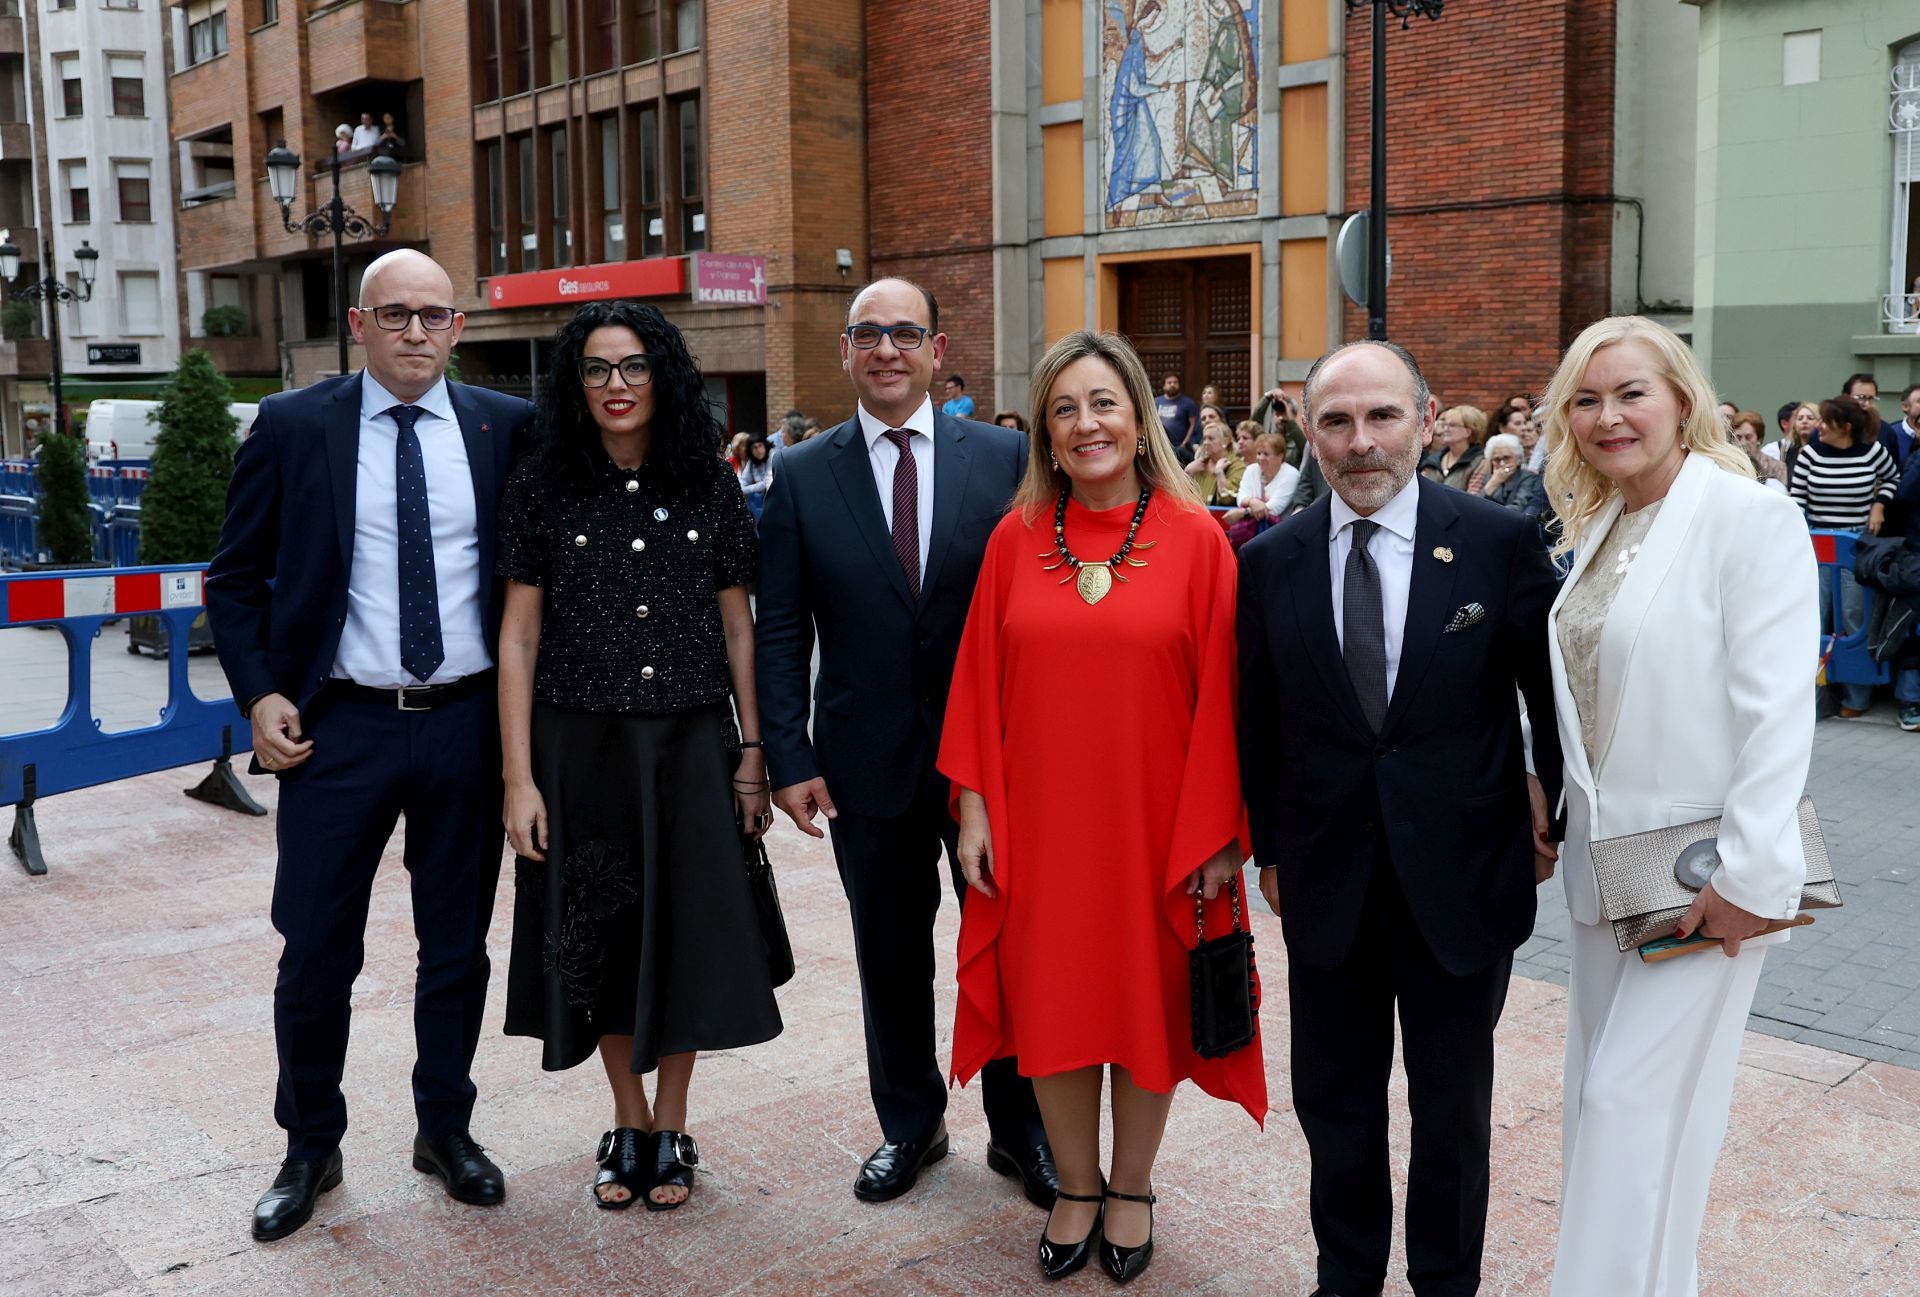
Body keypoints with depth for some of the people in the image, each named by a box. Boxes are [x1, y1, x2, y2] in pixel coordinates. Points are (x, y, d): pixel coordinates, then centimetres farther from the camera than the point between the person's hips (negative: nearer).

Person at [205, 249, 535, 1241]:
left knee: (458, 946, 13)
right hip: (338, 726, -1)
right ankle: (310, 1149, 27)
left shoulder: (506, 427, 2)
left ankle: (446, 1130, 32)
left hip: (468, 723, 1)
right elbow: (235, 577, 4)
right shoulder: (291, 427, -1)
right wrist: (259, 694, -7)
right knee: (317, 952, 6)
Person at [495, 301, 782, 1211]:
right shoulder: (542, 487, -1)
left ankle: (671, 1127, 25)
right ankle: (627, 1123, 29)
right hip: (581, 747, 0)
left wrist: (752, 752, 1)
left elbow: (736, 626, 6)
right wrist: (519, 779, -6)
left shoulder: (709, 486, 2)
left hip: (690, 745, 1)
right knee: (600, 938, 9)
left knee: (685, 934, 6)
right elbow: (518, 637, -2)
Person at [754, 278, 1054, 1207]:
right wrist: (788, 760, -6)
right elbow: (779, 632, 0)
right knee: (889, 955, 14)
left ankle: (1020, 1129, 29)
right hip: (869, 762, 1)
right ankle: (909, 1124, 34)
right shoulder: (801, 476, 1)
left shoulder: (1006, 458, -2)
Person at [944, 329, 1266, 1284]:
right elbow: (980, 683, 2)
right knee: (1051, 1001, 12)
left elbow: (1221, 695, -6)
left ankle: (1132, 1188, 33)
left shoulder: (1196, 539, -7)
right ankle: (1076, 1189, 32)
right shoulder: (1016, 539, 0)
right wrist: (975, 807, -2)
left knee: (1150, 1001, 12)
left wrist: (1217, 832, -8)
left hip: (1155, 825, -2)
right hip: (1039, 826, 2)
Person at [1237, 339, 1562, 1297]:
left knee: (1454, 1106, 16)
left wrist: (1557, 814, 2)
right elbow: (1257, 722, 5)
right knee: (1333, 1099, 16)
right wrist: (1268, 848, 8)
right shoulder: (1271, 560, -2)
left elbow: (1556, 695, 1)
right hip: (1326, 879, 2)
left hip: (1462, 875, -1)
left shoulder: (1502, 542, -9)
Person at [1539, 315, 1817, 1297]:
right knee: (1596, 1095, 16)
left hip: (1702, 874, -8)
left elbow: (1776, 712, -19)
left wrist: (1753, 875, -20)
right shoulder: (1594, 527, 9)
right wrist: (1558, 810, 10)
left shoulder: (1750, 518, -14)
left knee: (1635, 1099, -3)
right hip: (1603, 860, 8)